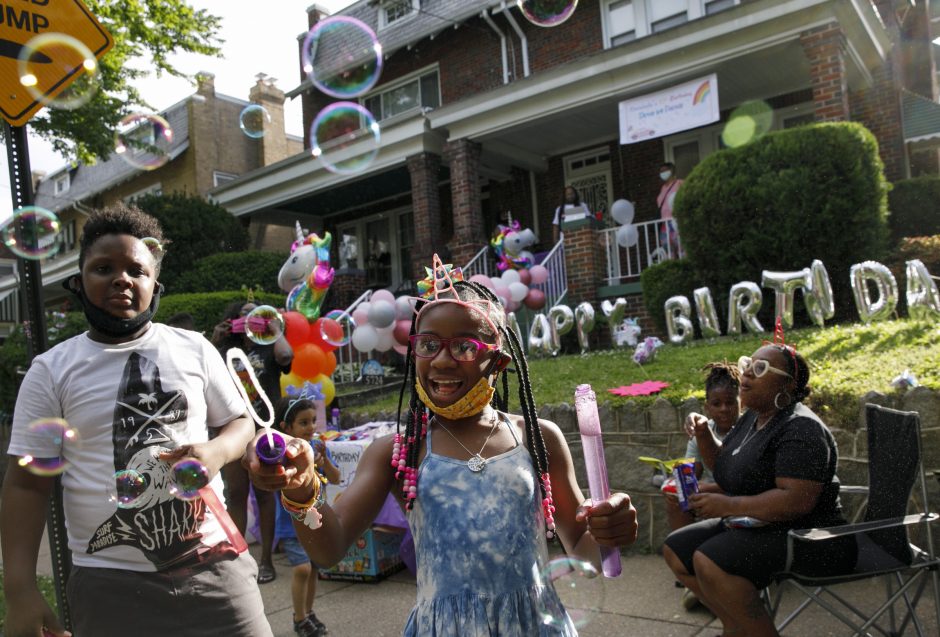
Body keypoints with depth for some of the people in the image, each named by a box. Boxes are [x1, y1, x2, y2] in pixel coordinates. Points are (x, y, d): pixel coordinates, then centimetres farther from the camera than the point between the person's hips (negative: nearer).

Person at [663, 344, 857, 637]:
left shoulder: (800, 429, -19)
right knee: (676, 550, 3)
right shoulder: (752, 418, 9)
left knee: (709, 561, -30)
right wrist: (703, 435, 3)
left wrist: (728, 505, -26)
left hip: (806, 536, -10)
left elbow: (797, 500, -29)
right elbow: (722, 464, 22)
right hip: (753, 526, 10)